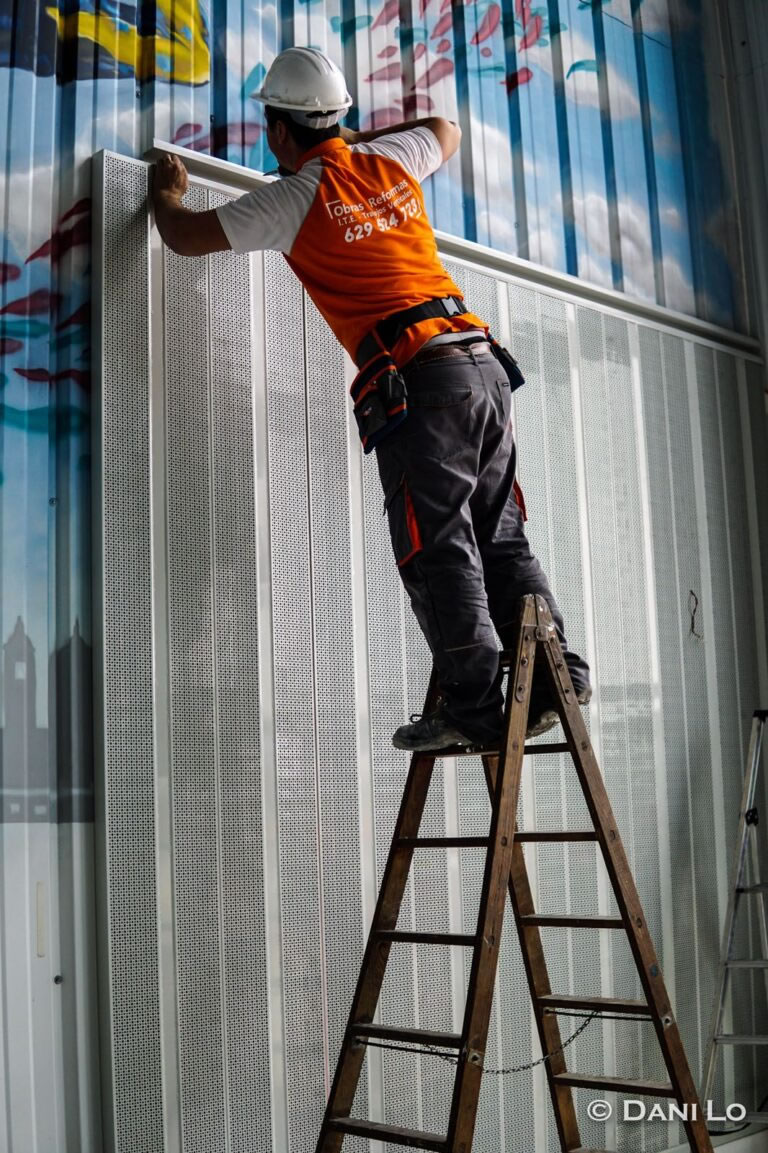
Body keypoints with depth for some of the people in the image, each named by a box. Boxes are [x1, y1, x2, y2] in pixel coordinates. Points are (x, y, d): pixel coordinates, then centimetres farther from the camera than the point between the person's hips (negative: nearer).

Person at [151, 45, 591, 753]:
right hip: (484, 365, 7)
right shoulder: (390, 159, 18)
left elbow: (186, 238, 12)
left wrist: (167, 194, 33)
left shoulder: (293, 199, 2)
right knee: (501, 540, 10)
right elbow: (446, 131, 42)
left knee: (439, 553, -4)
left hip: (418, 383, -7)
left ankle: (475, 712, -4)